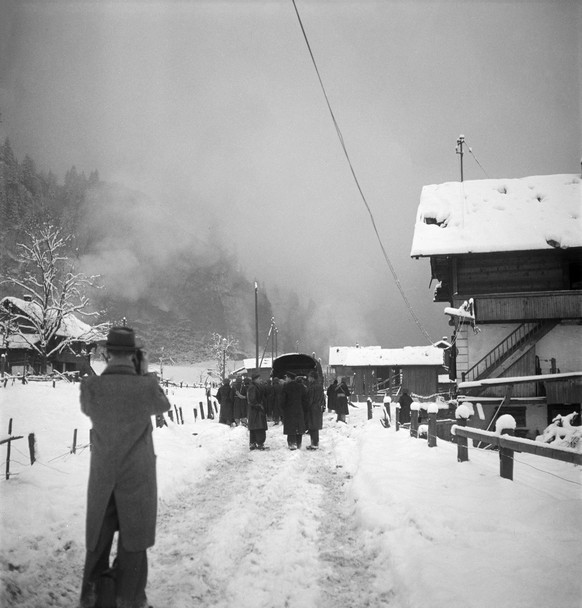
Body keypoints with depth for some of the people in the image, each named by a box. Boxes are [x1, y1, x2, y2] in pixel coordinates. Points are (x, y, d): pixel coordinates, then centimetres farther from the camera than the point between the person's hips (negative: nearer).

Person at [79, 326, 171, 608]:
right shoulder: (146, 386, -19)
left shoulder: (90, 386, -14)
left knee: (98, 539, 19)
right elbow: (163, 406, 2)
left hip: (101, 478, 2)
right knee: (133, 541, 13)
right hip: (137, 477, -2)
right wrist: (145, 374, 6)